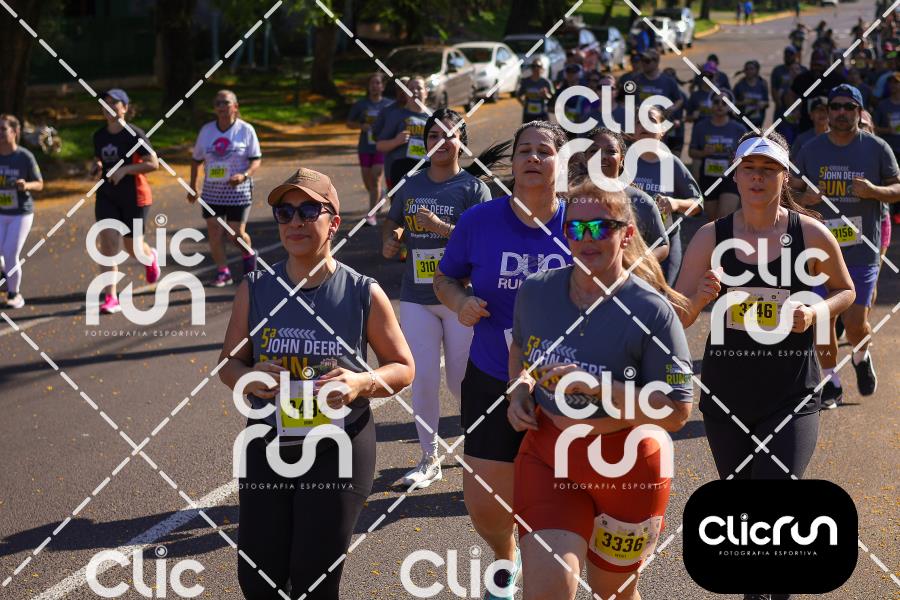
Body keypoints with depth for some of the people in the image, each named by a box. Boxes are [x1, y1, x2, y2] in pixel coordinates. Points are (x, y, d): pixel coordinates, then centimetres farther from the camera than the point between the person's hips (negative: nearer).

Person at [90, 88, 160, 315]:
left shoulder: (134, 135, -12)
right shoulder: (99, 136, 5)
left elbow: (153, 163, -15)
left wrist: (125, 169, -23)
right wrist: (96, 168, -2)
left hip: (135, 198, -4)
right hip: (107, 197, 4)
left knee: (133, 248, 7)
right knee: (107, 243, -11)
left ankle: (151, 258, 46)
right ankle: (111, 299, -11)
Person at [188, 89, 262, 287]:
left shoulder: (246, 130, -5)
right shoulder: (206, 130, 5)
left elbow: (257, 159, -6)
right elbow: (197, 160, 13)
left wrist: (244, 175, -24)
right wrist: (192, 187, 13)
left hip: (238, 191, -3)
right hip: (212, 191, 3)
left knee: (236, 234, -2)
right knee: (214, 233, -3)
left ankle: (248, 256, 30)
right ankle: (222, 272, 8)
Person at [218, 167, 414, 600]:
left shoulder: (363, 294, -6)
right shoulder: (255, 290, -1)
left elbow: (403, 368, 3)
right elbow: (229, 363, 8)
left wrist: (361, 384, -17)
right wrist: (249, 377, -15)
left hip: (338, 450, -2)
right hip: (268, 447, 3)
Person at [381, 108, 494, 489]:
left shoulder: (474, 188, -6)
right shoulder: (410, 187, 8)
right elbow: (392, 223, 20)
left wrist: (440, 226, -27)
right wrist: (390, 239, -3)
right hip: (416, 298, 4)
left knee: (460, 381, 5)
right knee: (422, 378, 1)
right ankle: (429, 460, 12)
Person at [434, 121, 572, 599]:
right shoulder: (480, 221, -6)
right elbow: (445, 277, 7)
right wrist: (460, 301, -14)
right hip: (492, 383, 1)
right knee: (485, 506, 5)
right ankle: (506, 561, 41)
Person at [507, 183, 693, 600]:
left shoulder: (652, 312, -18)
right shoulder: (536, 290, -3)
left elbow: (677, 412, -18)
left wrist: (597, 387, -26)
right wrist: (520, 389, -1)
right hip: (548, 457, 3)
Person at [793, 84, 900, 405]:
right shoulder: (810, 150, 6)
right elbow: (793, 192, 12)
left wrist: (874, 191, -16)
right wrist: (804, 198, -11)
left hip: (862, 250, -2)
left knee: (855, 322, -5)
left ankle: (861, 357, 29)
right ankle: (831, 382, 18)